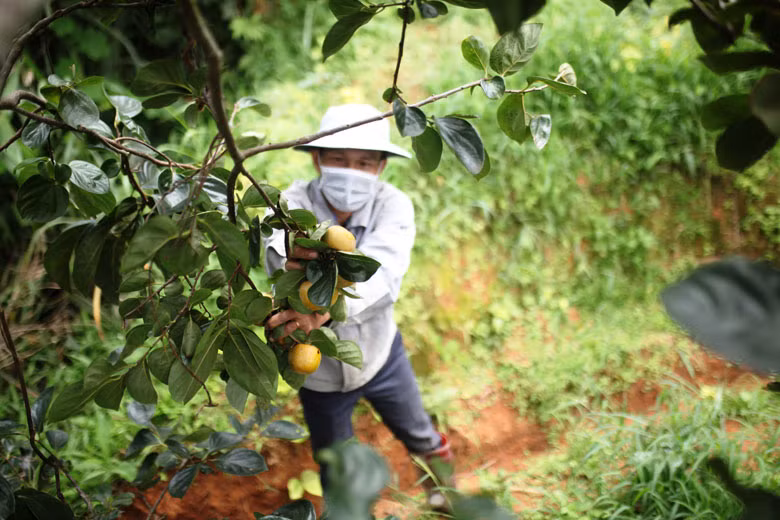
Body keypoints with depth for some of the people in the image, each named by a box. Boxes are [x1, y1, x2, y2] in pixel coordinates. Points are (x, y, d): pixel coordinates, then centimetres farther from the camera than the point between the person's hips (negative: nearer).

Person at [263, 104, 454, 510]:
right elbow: (278, 251, -46)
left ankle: (437, 459, 62)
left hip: (379, 353, 1)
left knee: (417, 432, 28)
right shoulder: (292, 205, -24)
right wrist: (293, 260, -71)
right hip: (318, 367, -1)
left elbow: (381, 275, -41)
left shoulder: (393, 205, -23)